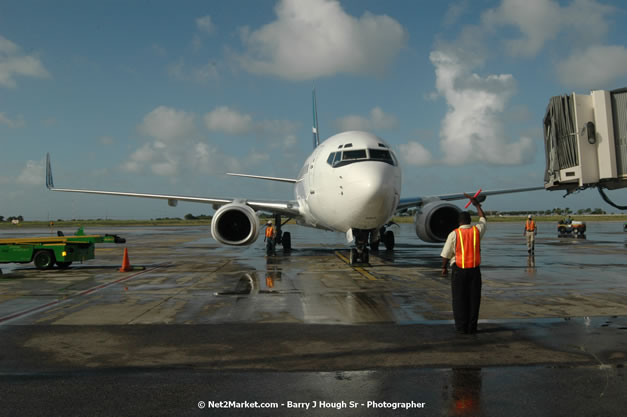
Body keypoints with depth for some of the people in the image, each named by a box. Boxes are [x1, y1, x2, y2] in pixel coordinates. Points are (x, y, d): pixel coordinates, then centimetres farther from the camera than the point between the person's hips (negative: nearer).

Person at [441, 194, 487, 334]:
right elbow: (483, 219, 23)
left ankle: (461, 326, 7)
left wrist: (444, 267, 9)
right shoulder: (477, 231, 2)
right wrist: (476, 203, 30)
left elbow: (446, 254, -5)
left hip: (459, 270, -2)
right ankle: (472, 327, 10)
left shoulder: (454, 234, -6)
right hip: (475, 269, 2)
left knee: (459, 299, 5)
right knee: (473, 299, 8)